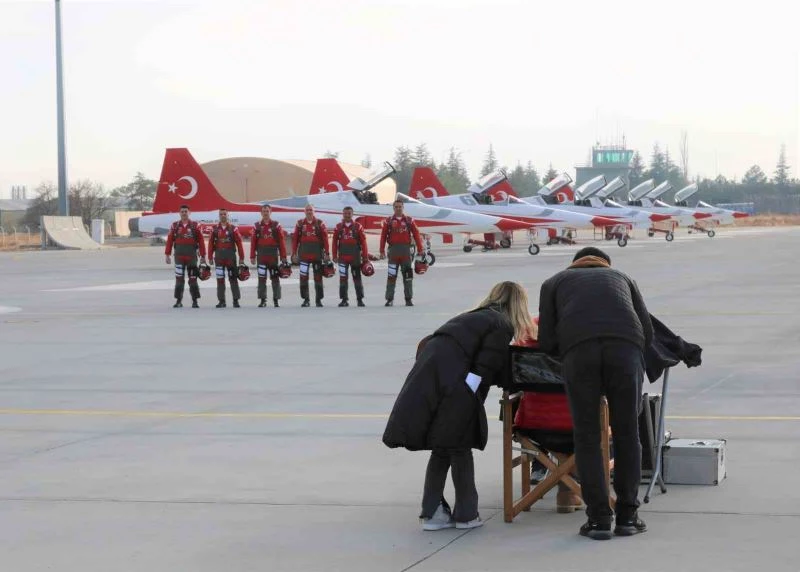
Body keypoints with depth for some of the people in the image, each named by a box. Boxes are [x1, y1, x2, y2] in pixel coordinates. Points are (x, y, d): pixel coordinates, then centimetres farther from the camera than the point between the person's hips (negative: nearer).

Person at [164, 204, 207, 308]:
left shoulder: (195, 226, 2)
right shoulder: (175, 226, 5)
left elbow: (201, 241, 0)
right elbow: (169, 240, 4)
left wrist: (203, 256, -4)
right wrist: (167, 255, -1)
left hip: (192, 256, -1)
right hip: (179, 256, 1)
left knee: (193, 279, 1)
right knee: (179, 278, 1)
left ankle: (195, 301, 5)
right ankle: (178, 301, 6)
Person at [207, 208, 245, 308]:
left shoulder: (233, 229, 1)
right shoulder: (215, 229, 7)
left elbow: (239, 243, -1)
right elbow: (211, 244, 6)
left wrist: (241, 258, -5)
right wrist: (210, 257, 0)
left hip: (231, 256, -2)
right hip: (219, 256, 2)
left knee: (233, 278, -1)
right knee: (220, 279, 2)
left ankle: (236, 300, 4)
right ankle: (221, 301, 8)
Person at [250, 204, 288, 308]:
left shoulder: (276, 225, 3)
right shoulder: (257, 226, 6)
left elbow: (281, 241, 1)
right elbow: (253, 242, 5)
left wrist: (283, 256, -4)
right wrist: (252, 256, 0)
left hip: (273, 255, -1)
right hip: (261, 255, 1)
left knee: (275, 278, 2)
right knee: (261, 278, 1)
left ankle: (276, 299, 9)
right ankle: (262, 300, 6)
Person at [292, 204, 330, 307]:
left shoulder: (320, 224, 3)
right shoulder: (300, 224, 7)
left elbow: (325, 239, 0)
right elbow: (295, 239, 6)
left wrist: (326, 253, -6)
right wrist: (294, 253, 1)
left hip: (317, 254, -1)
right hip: (304, 254, 1)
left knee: (318, 277, 3)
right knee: (303, 277, -1)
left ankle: (319, 299, 10)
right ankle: (305, 299, 6)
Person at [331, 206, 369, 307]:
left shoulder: (358, 226, 2)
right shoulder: (339, 227, 6)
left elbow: (363, 242, 0)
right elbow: (334, 242, 6)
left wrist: (365, 256, -3)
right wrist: (335, 256, 0)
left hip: (355, 256, -1)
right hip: (343, 256, 1)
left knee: (357, 277, 4)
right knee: (343, 278, -1)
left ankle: (360, 299, 11)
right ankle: (344, 300, 4)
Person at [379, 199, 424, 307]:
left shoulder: (409, 221, 6)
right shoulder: (389, 221, 5)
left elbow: (416, 235, 4)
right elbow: (383, 236, 3)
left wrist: (420, 249, -2)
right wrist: (382, 251, -4)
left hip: (406, 250, 1)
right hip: (393, 250, -1)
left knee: (408, 275, 2)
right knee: (391, 275, -1)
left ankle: (408, 299, 8)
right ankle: (389, 299, 4)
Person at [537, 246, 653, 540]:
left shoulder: (554, 282, 32)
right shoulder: (622, 277, 36)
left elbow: (547, 342, 20)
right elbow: (648, 331, 24)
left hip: (578, 348, -1)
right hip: (625, 346, 1)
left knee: (586, 435, 8)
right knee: (626, 432, 11)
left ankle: (599, 518, 5)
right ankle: (627, 515, 13)